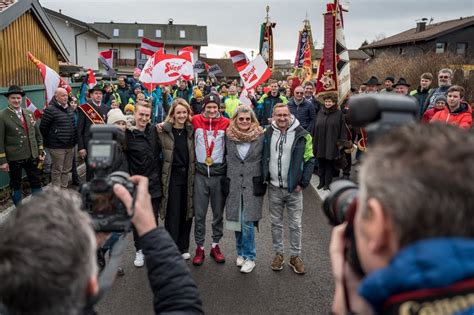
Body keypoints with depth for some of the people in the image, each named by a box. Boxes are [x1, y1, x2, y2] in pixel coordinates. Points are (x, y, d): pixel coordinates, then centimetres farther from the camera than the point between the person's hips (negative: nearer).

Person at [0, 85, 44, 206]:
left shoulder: (29, 113, 6)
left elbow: (38, 134, 11)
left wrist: (40, 152, 8)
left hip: (32, 156, 4)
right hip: (14, 158, -4)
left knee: (36, 182, 10)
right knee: (15, 184, 12)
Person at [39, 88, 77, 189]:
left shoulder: (69, 109, 11)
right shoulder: (50, 110, -12)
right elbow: (43, 128, -9)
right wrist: (49, 140, 0)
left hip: (70, 146, 7)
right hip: (57, 146, -7)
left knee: (66, 170, 15)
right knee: (57, 170, 2)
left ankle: (64, 188, 26)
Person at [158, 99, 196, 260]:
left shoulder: (191, 130, 6)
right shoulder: (164, 130, -5)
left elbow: (195, 154, 11)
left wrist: (194, 174, 4)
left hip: (188, 176, 4)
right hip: (172, 177, -3)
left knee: (187, 212, 11)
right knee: (172, 214, 1)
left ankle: (183, 247, 26)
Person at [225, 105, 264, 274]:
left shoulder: (260, 136, -4)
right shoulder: (229, 136, 2)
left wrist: (263, 181, 0)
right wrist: (227, 179, 11)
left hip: (253, 184, -3)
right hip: (234, 183, 3)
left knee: (247, 222, -5)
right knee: (236, 220, 11)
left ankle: (249, 257, 11)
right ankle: (241, 252, 29)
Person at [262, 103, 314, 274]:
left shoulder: (302, 135, -8)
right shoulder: (267, 134, -1)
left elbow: (309, 160, -4)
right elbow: (262, 157, 10)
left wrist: (303, 183, -8)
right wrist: (265, 178, 2)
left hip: (294, 189, -2)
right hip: (274, 188, 2)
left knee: (295, 224, 8)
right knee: (276, 223, 13)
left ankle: (295, 256, 24)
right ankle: (278, 253, 29)